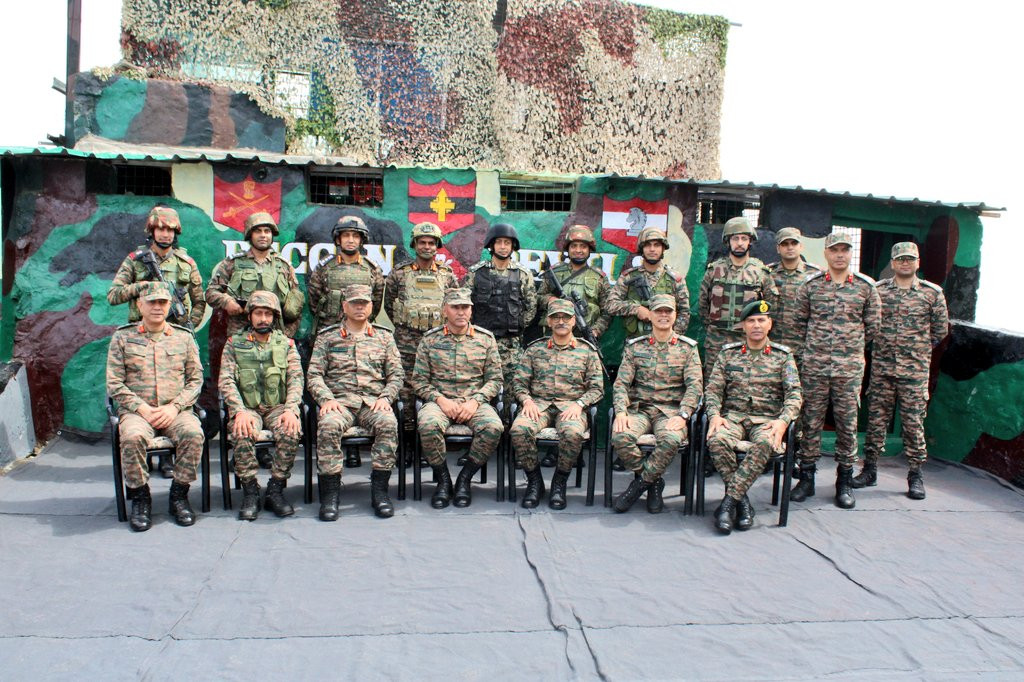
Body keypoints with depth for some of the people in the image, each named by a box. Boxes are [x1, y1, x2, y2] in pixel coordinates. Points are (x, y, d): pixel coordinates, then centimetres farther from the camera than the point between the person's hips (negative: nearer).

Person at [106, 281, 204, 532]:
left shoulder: (184, 337, 12)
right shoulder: (122, 338, 9)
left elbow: (196, 379, 7)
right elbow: (114, 384, 3)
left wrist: (174, 407, -8)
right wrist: (142, 408, -10)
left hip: (176, 412, 1)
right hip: (137, 411, -1)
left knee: (193, 433, -31)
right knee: (132, 437, -34)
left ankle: (179, 494, -13)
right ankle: (140, 498, -13)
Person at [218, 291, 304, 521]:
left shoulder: (286, 344, 11)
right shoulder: (234, 343, 8)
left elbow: (296, 379, 1)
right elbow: (226, 381, -2)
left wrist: (290, 409, -17)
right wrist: (240, 411, -18)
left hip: (278, 407, 1)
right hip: (247, 408, 0)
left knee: (290, 431, -31)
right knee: (243, 433, -33)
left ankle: (275, 491, -17)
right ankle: (250, 492, -16)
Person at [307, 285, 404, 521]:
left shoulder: (384, 337, 18)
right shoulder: (327, 337, 15)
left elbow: (396, 374, 13)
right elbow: (314, 375, 8)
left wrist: (385, 397, -5)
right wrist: (326, 398, -10)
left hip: (374, 401, 1)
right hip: (340, 400, 0)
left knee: (388, 423, -33)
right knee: (328, 425, -34)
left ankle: (379, 488, -22)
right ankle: (330, 490, -23)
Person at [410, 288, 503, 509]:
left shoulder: (485, 338, 8)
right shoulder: (430, 339, 7)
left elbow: (495, 379, 6)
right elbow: (419, 380, 6)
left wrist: (475, 401, -10)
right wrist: (441, 400, -11)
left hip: (474, 402, 1)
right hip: (440, 401, 0)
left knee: (494, 427, -31)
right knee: (428, 425, -35)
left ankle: (465, 478, -8)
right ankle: (443, 480, -10)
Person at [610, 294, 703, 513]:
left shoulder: (688, 347, 8)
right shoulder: (635, 347, 11)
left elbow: (695, 385, -2)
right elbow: (621, 383, 4)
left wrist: (682, 415, -17)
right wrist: (621, 412, -14)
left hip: (671, 411, -1)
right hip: (640, 408, 2)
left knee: (671, 440, -35)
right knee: (620, 437, -30)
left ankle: (642, 481, -9)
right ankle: (654, 481, -4)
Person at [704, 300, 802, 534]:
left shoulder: (783, 356, 10)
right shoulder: (728, 353, 13)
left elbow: (794, 394, 1)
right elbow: (713, 389, 8)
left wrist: (783, 420, -18)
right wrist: (715, 415, -12)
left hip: (767, 419, -1)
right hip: (733, 415, 1)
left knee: (765, 443, -37)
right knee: (717, 440, -34)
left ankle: (729, 501, -31)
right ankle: (742, 501, -21)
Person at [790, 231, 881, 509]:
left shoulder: (866, 286, 3)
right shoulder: (810, 285, 3)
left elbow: (873, 325, 12)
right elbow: (799, 320, 13)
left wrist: (852, 346, 14)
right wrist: (815, 343, 11)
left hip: (850, 366, 0)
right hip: (814, 364, 0)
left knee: (847, 423, 4)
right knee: (810, 421, 4)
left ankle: (845, 482, 15)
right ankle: (806, 477, 14)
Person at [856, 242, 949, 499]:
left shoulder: (932, 293, 2)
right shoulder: (877, 290, 4)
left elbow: (941, 329, 11)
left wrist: (920, 348, 10)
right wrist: (882, 345, 6)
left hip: (915, 370, -1)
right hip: (881, 367, 1)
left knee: (914, 422, 2)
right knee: (876, 420, 6)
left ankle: (915, 475, 12)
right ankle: (870, 470, 16)